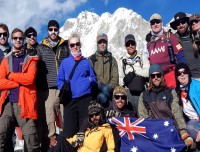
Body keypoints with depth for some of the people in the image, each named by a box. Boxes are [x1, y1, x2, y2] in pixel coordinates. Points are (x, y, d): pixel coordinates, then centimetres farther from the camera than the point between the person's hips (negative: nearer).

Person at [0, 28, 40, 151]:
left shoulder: (30, 60, 9)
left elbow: (30, 78, -9)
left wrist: (11, 75, -1)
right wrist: (20, 82, -7)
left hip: (24, 103, -2)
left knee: (31, 140, -5)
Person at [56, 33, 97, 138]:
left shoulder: (86, 62, 13)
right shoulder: (65, 62, 11)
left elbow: (94, 79, 13)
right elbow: (59, 80, 9)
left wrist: (91, 81, -9)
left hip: (85, 99, 1)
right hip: (70, 100, 0)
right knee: (69, 130, 0)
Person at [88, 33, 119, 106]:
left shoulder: (112, 59, 19)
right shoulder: (91, 59, 14)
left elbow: (115, 77, 8)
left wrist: (110, 87, -11)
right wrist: (99, 85, -13)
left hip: (109, 89, 1)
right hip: (96, 90, -1)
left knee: (102, 96, -27)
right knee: (106, 90, -30)